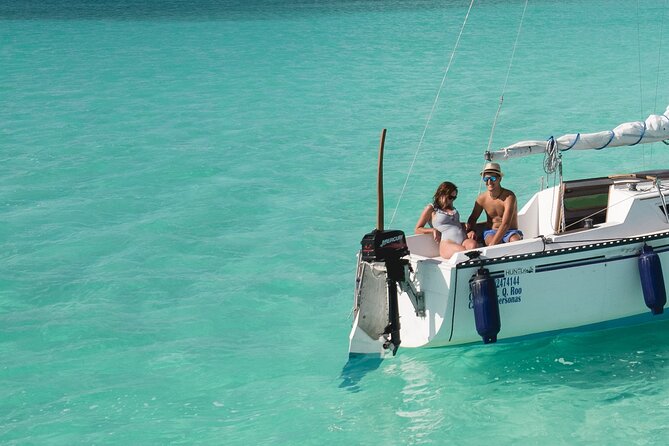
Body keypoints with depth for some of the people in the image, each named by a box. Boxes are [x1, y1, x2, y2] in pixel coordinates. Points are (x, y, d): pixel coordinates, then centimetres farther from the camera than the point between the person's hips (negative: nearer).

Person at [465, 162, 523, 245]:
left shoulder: (509, 197, -16)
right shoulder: (482, 198, -1)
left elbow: (506, 224, -26)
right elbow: (473, 218, 15)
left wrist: (493, 243, -36)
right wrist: (470, 230, -10)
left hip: (510, 232, -2)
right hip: (491, 232, 2)